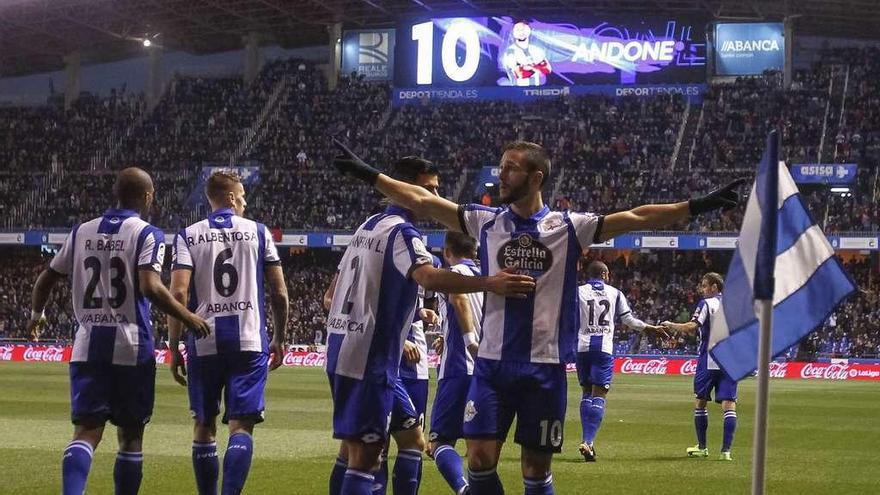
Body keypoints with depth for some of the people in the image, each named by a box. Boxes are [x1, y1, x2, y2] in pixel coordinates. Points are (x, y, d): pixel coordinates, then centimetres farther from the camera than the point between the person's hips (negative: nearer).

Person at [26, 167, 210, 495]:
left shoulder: (81, 232, 10)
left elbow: (47, 279, 17)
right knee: (130, 434, 10)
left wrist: (36, 315, 36)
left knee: (87, 430, -4)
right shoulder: (147, 234, -4)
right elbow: (150, 287, -19)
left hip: (87, 345, 3)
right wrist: (188, 318, -8)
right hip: (130, 345, -3)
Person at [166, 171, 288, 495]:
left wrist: (174, 347, -2)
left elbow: (178, 293, -7)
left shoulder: (189, 236, 4)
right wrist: (279, 340, 17)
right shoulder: (258, 232, 6)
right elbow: (279, 292, 5)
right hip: (249, 340, -1)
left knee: (204, 426, 13)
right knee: (241, 426, -4)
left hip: (204, 343, 1)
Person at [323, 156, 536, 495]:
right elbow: (429, 277, -34)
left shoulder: (369, 227, 17)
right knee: (363, 456, -10)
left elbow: (331, 296, 23)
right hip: (368, 361, -10)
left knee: (411, 439, 15)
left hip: (344, 351, 10)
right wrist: (490, 283, -44)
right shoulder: (401, 232, -12)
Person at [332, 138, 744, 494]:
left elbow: (637, 218, -6)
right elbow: (420, 201, 7)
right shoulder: (486, 222, 5)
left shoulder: (568, 227, -1)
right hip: (492, 362, 2)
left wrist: (696, 206, -15)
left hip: (545, 365, -2)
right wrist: (369, 175, 5)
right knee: (480, 459, -5)